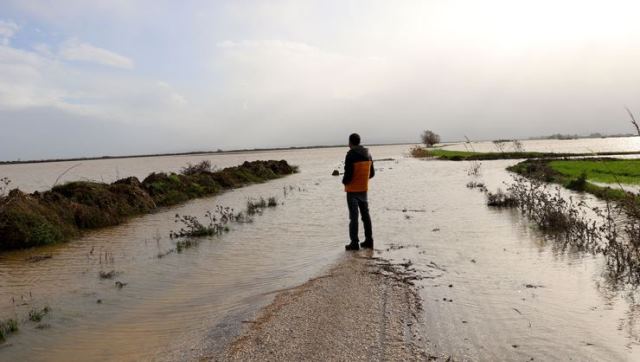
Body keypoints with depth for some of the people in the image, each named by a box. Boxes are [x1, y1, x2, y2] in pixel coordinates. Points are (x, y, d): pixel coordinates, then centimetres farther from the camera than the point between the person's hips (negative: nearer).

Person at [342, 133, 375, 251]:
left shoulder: (351, 155, -17)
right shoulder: (368, 154, 6)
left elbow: (348, 174, -21)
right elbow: (372, 173, 10)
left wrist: (344, 181, -2)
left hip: (352, 190, -6)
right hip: (364, 190, 6)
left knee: (353, 216, -2)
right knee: (366, 215, 15)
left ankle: (354, 243, 1)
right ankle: (369, 240, 20)